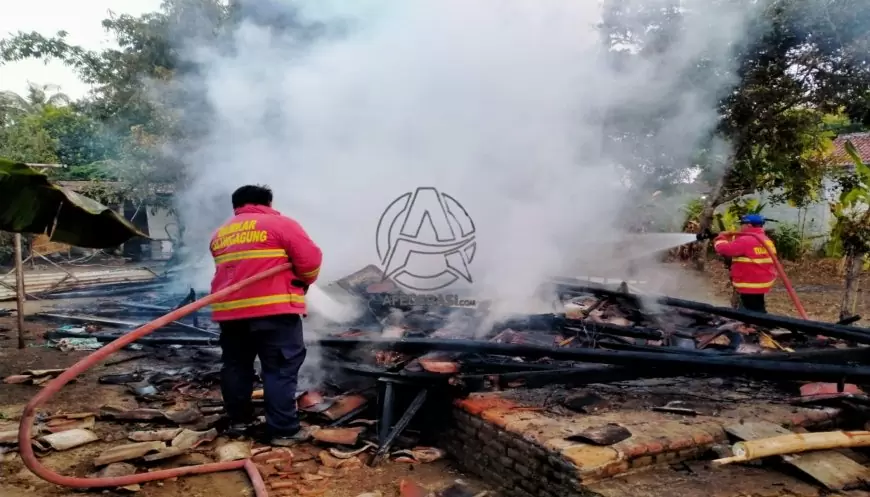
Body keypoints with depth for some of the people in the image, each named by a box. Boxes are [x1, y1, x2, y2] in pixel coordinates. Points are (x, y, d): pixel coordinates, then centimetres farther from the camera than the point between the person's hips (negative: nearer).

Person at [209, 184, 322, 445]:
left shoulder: (220, 234, 19)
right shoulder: (280, 224, 0)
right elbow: (311, 260, -5)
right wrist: (304, 282, 13)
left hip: (229, 309, 6)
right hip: (273, 308, -6)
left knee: (235, 365, 20)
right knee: (281, 369, -1)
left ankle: (238, 420, 31)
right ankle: (284, 430, -1)